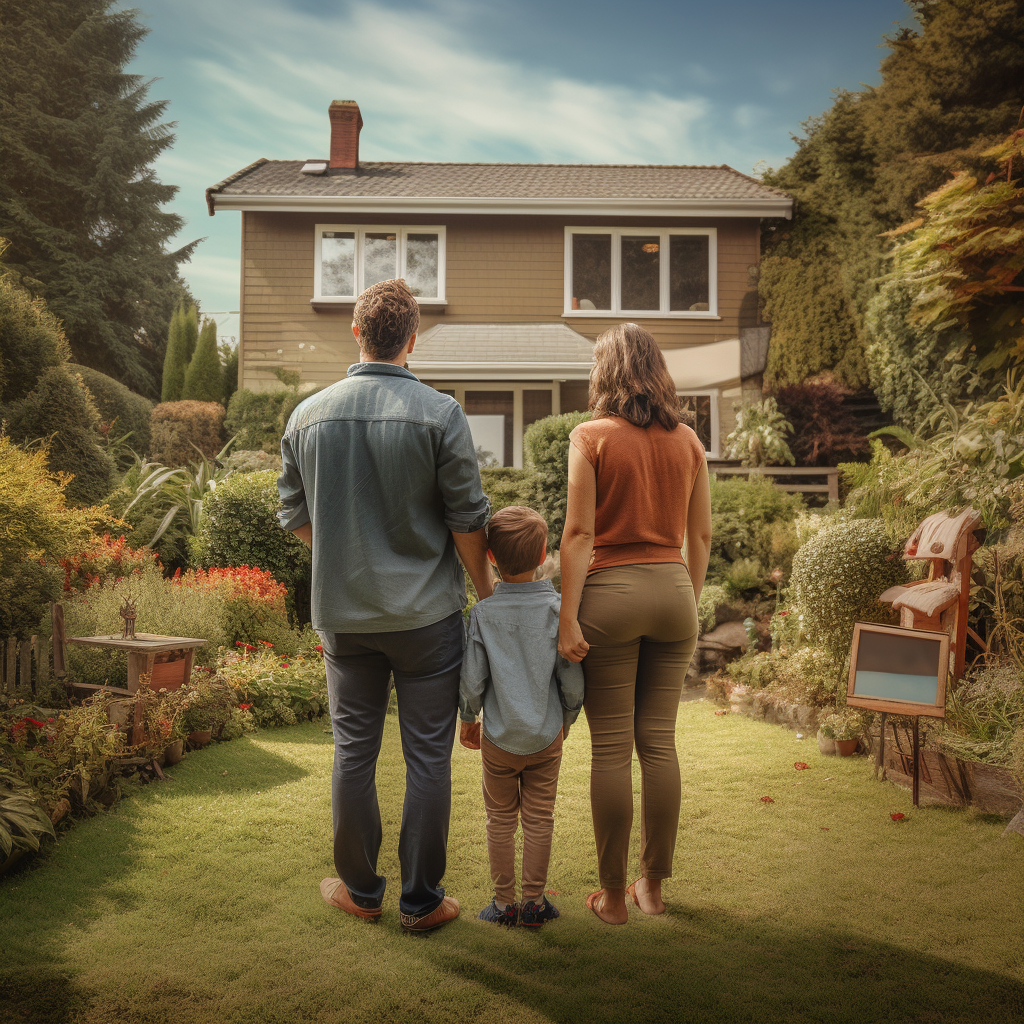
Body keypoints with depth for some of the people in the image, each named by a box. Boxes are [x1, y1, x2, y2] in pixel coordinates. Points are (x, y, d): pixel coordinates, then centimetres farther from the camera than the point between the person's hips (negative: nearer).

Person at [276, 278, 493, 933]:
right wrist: (486, 590, 7)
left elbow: (294, 516, 9)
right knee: (428, 755, 7)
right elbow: (468, 519, -8)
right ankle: (422, 899, 17)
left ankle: (361, 890, 27)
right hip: (427, 612, -3)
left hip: (343, 612, 3)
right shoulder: (440, 414, -10)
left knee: (354, 749, 14)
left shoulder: (308, 415, 1)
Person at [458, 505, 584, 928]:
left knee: (500, 820, 14)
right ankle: (534, 901, 22)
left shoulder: (482, 613, -12)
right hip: (546, 737, 0)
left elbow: (472, 680, -9)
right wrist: (567, 718, 11)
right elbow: (572, 681, -7)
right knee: (539, 820, 12)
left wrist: (467, 719, 10)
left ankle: (504, 902, 24)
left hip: (498, 739, 0)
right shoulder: (557, 609, -12)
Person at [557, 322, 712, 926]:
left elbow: (580, 532, -11)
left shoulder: (592, 437, -5)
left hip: (612, 589, -4)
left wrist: (568, 617, -10)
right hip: (673, 587, 4)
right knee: (660, 742, 12)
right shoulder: (688, 441, 7)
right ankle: (654, 884, 23)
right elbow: (701, 536, 9)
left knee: (612, 748, 4)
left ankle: (613, 895, 14)